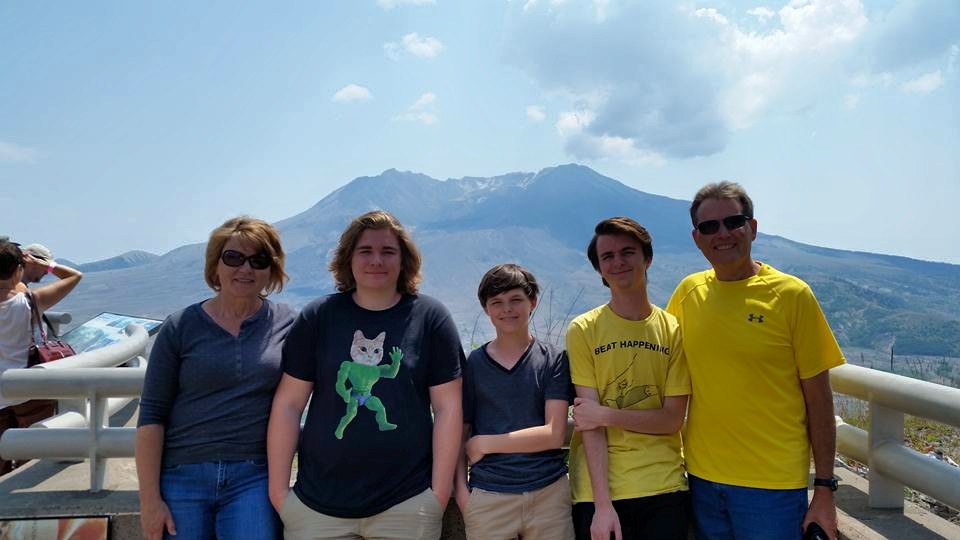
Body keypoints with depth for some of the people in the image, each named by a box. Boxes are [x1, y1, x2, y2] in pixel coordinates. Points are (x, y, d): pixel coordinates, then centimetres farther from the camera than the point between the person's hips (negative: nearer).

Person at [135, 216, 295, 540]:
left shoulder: (287, 325, 0)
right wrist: (149, 499, -3)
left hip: (254, 478, 0)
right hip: (182, 477, 1)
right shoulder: (180, 327, 0)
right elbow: (152, 415, 0)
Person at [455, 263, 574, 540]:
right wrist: (461, 489, -5)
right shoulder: (472, 364, 3)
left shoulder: (554, 359, 0)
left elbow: (554, 434, -8)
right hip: (487, 498, 1)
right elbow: (460, 433, 6)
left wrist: (484, 444, -8)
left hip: (549, 493, 0)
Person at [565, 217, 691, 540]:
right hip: (598, 491, -1)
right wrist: (602, 503, -14)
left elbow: (672, 419, -2)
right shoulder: (583, 330, -5)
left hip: (664, 489, 2)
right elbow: (589, 421, -10)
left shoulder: (673, 330, 1)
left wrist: (606, 415, -12)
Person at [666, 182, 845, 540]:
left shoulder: (791, 294, -9)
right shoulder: (688, 292, 0)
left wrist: (825, 488, -5)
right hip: (703, 477, 3)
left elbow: (818, 398, -6)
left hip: (773, 483, -3)